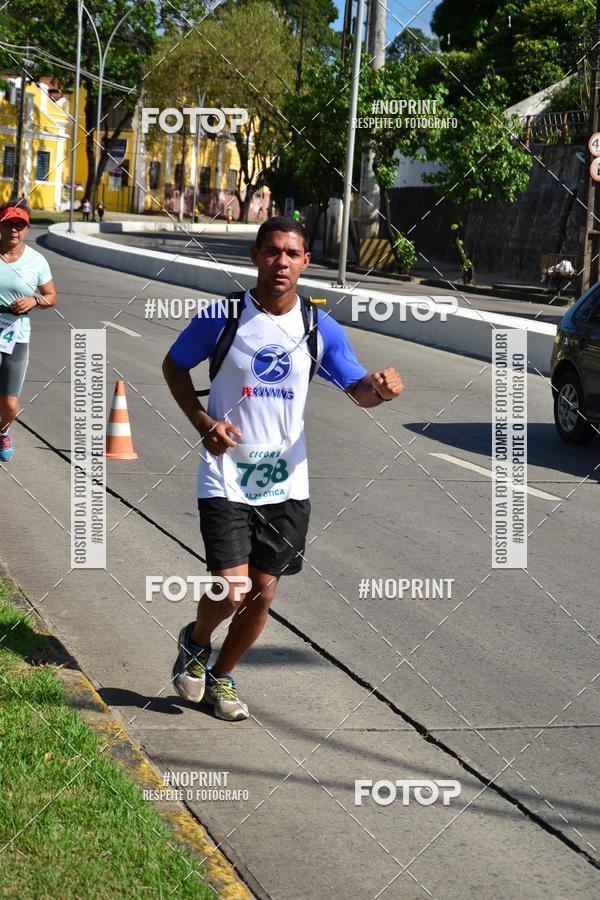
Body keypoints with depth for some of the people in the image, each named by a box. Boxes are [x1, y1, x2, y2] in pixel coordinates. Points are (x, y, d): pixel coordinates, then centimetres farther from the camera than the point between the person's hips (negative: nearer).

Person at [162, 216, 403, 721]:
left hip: (286, 482, 3)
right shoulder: (223, 317, -7)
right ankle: (195, 643, 22)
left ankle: (222, 676, 32)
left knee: (263, 593, 8)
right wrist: (203, 422, -7)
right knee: (231, 591, -13)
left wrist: (380, 388, -21)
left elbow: (357, 390, 4)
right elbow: (174, 365, 8)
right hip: (226, 476, -3)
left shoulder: (319, 328, 0)